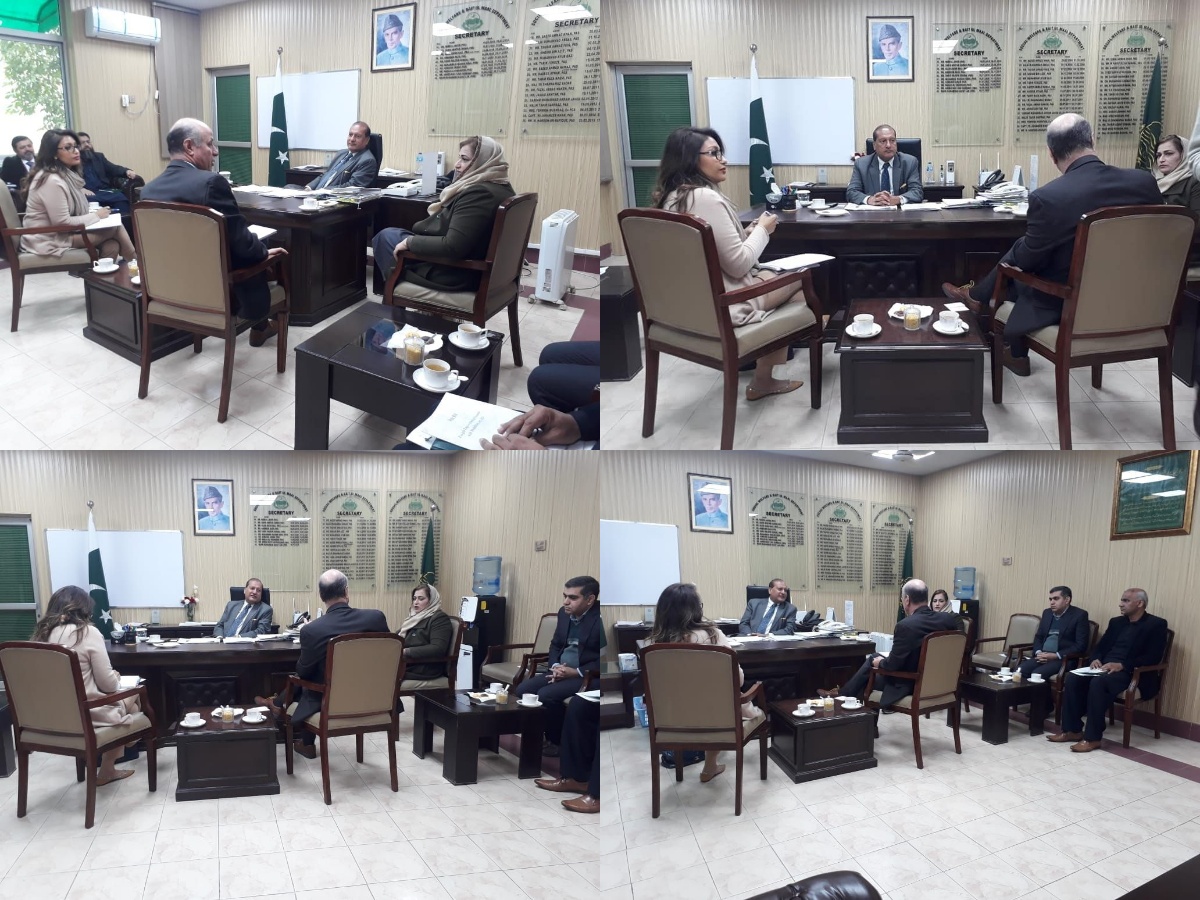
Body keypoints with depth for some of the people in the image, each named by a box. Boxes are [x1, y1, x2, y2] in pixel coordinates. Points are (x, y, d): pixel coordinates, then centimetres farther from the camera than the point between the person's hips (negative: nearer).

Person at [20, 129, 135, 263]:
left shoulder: (67, 175, 10)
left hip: (62, 233, 9)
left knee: (112, 246, -13)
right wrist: (96, 216, -11)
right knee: (116, 227, -8)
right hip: (50, 242, -9)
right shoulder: (52, 180, -20)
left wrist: (95, 213, -4)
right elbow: (62, 223, -22)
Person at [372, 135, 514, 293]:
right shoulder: (501, 188, 7)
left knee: (386, 236, 7)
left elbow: (452, 247, -32)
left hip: (456, 274, -11)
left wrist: (410, 242, -20)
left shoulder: (477, 194, -27)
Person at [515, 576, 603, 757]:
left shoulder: (600, 619, -18)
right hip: (562, 670, 8)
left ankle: (558, 742, -4)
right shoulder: (565, 613, 7)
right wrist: (555, 666, -4)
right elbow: (555, 644, 17)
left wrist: (576, 672, -22)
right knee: (523, 689, -9)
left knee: (546, 695, -26)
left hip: (586, 675, -8)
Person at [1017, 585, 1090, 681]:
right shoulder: (1047, 613, 16)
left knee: (1036, 674, -31)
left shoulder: (1079, 615, -3)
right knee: (1020, 670, -23)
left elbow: (1081, 645, -9)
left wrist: (1056, 656, -16)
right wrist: (1038, 652, -4)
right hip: (1043, 656, 6)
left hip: (1064, 659, -6)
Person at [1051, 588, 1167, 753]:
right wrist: (1096, 659, -6)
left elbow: (1154, 657, -13)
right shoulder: (1116, 622, 19)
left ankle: (1092, 737, -28)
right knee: (1072, 677, -19)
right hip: (1105, 668, 7)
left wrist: (1121, 665, -22)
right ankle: (1073, 730, -13)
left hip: (1132, 673, -7)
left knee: (1098, 682, -35)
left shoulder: (1156, 625, -2)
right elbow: (1100, 646, 19)